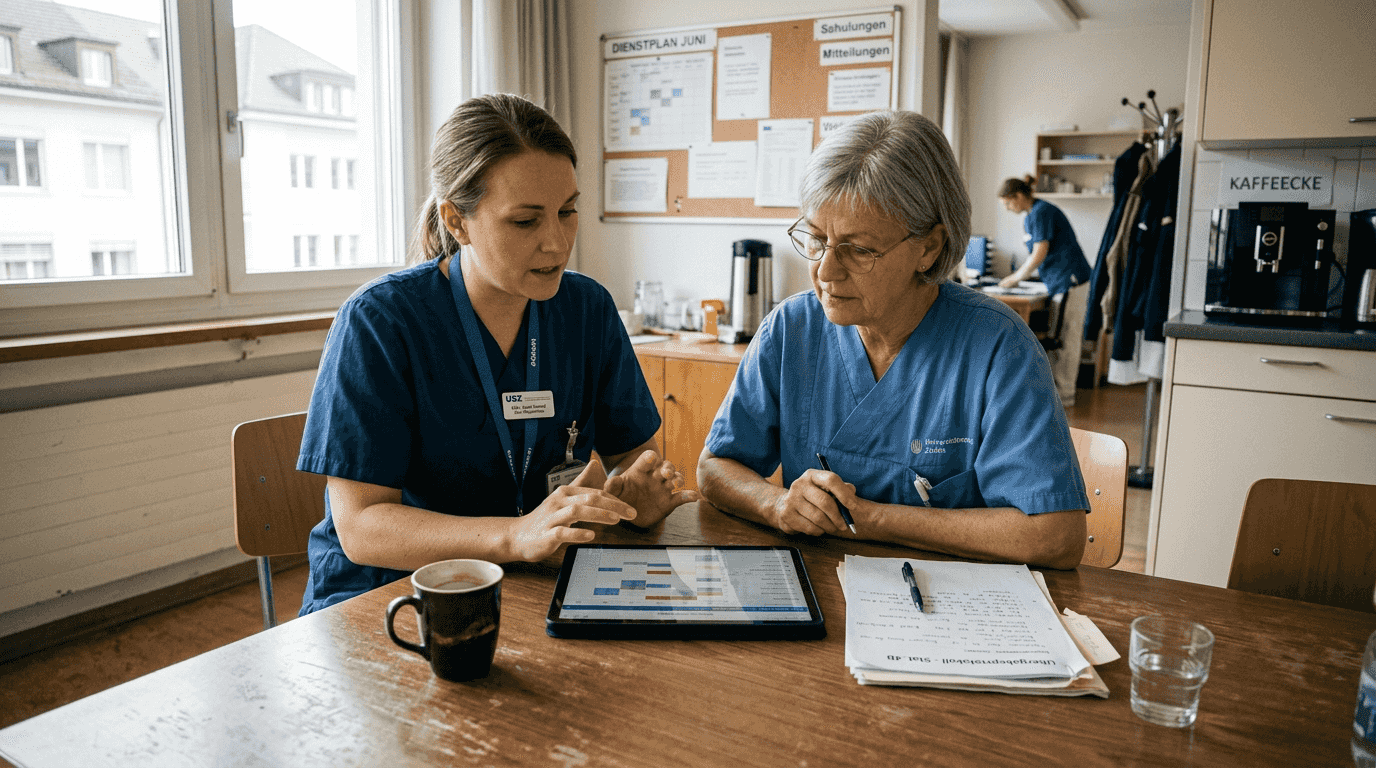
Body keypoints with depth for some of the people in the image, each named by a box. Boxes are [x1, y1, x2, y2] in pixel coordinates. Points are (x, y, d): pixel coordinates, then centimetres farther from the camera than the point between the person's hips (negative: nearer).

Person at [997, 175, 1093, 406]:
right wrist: (1015, 274, 10)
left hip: (1070, 281, -10)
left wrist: (1015, 278, -9)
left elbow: (1040, 254, -19)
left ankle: (1064, 394, -1)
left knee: (1064, 339, -6)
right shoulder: (1029, 217, 16)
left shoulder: (1041, 212, -14)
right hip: (1061, 283, 10)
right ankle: (1058, 388, 17)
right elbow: (1035, 254, 23)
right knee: (1058, 338, 12)